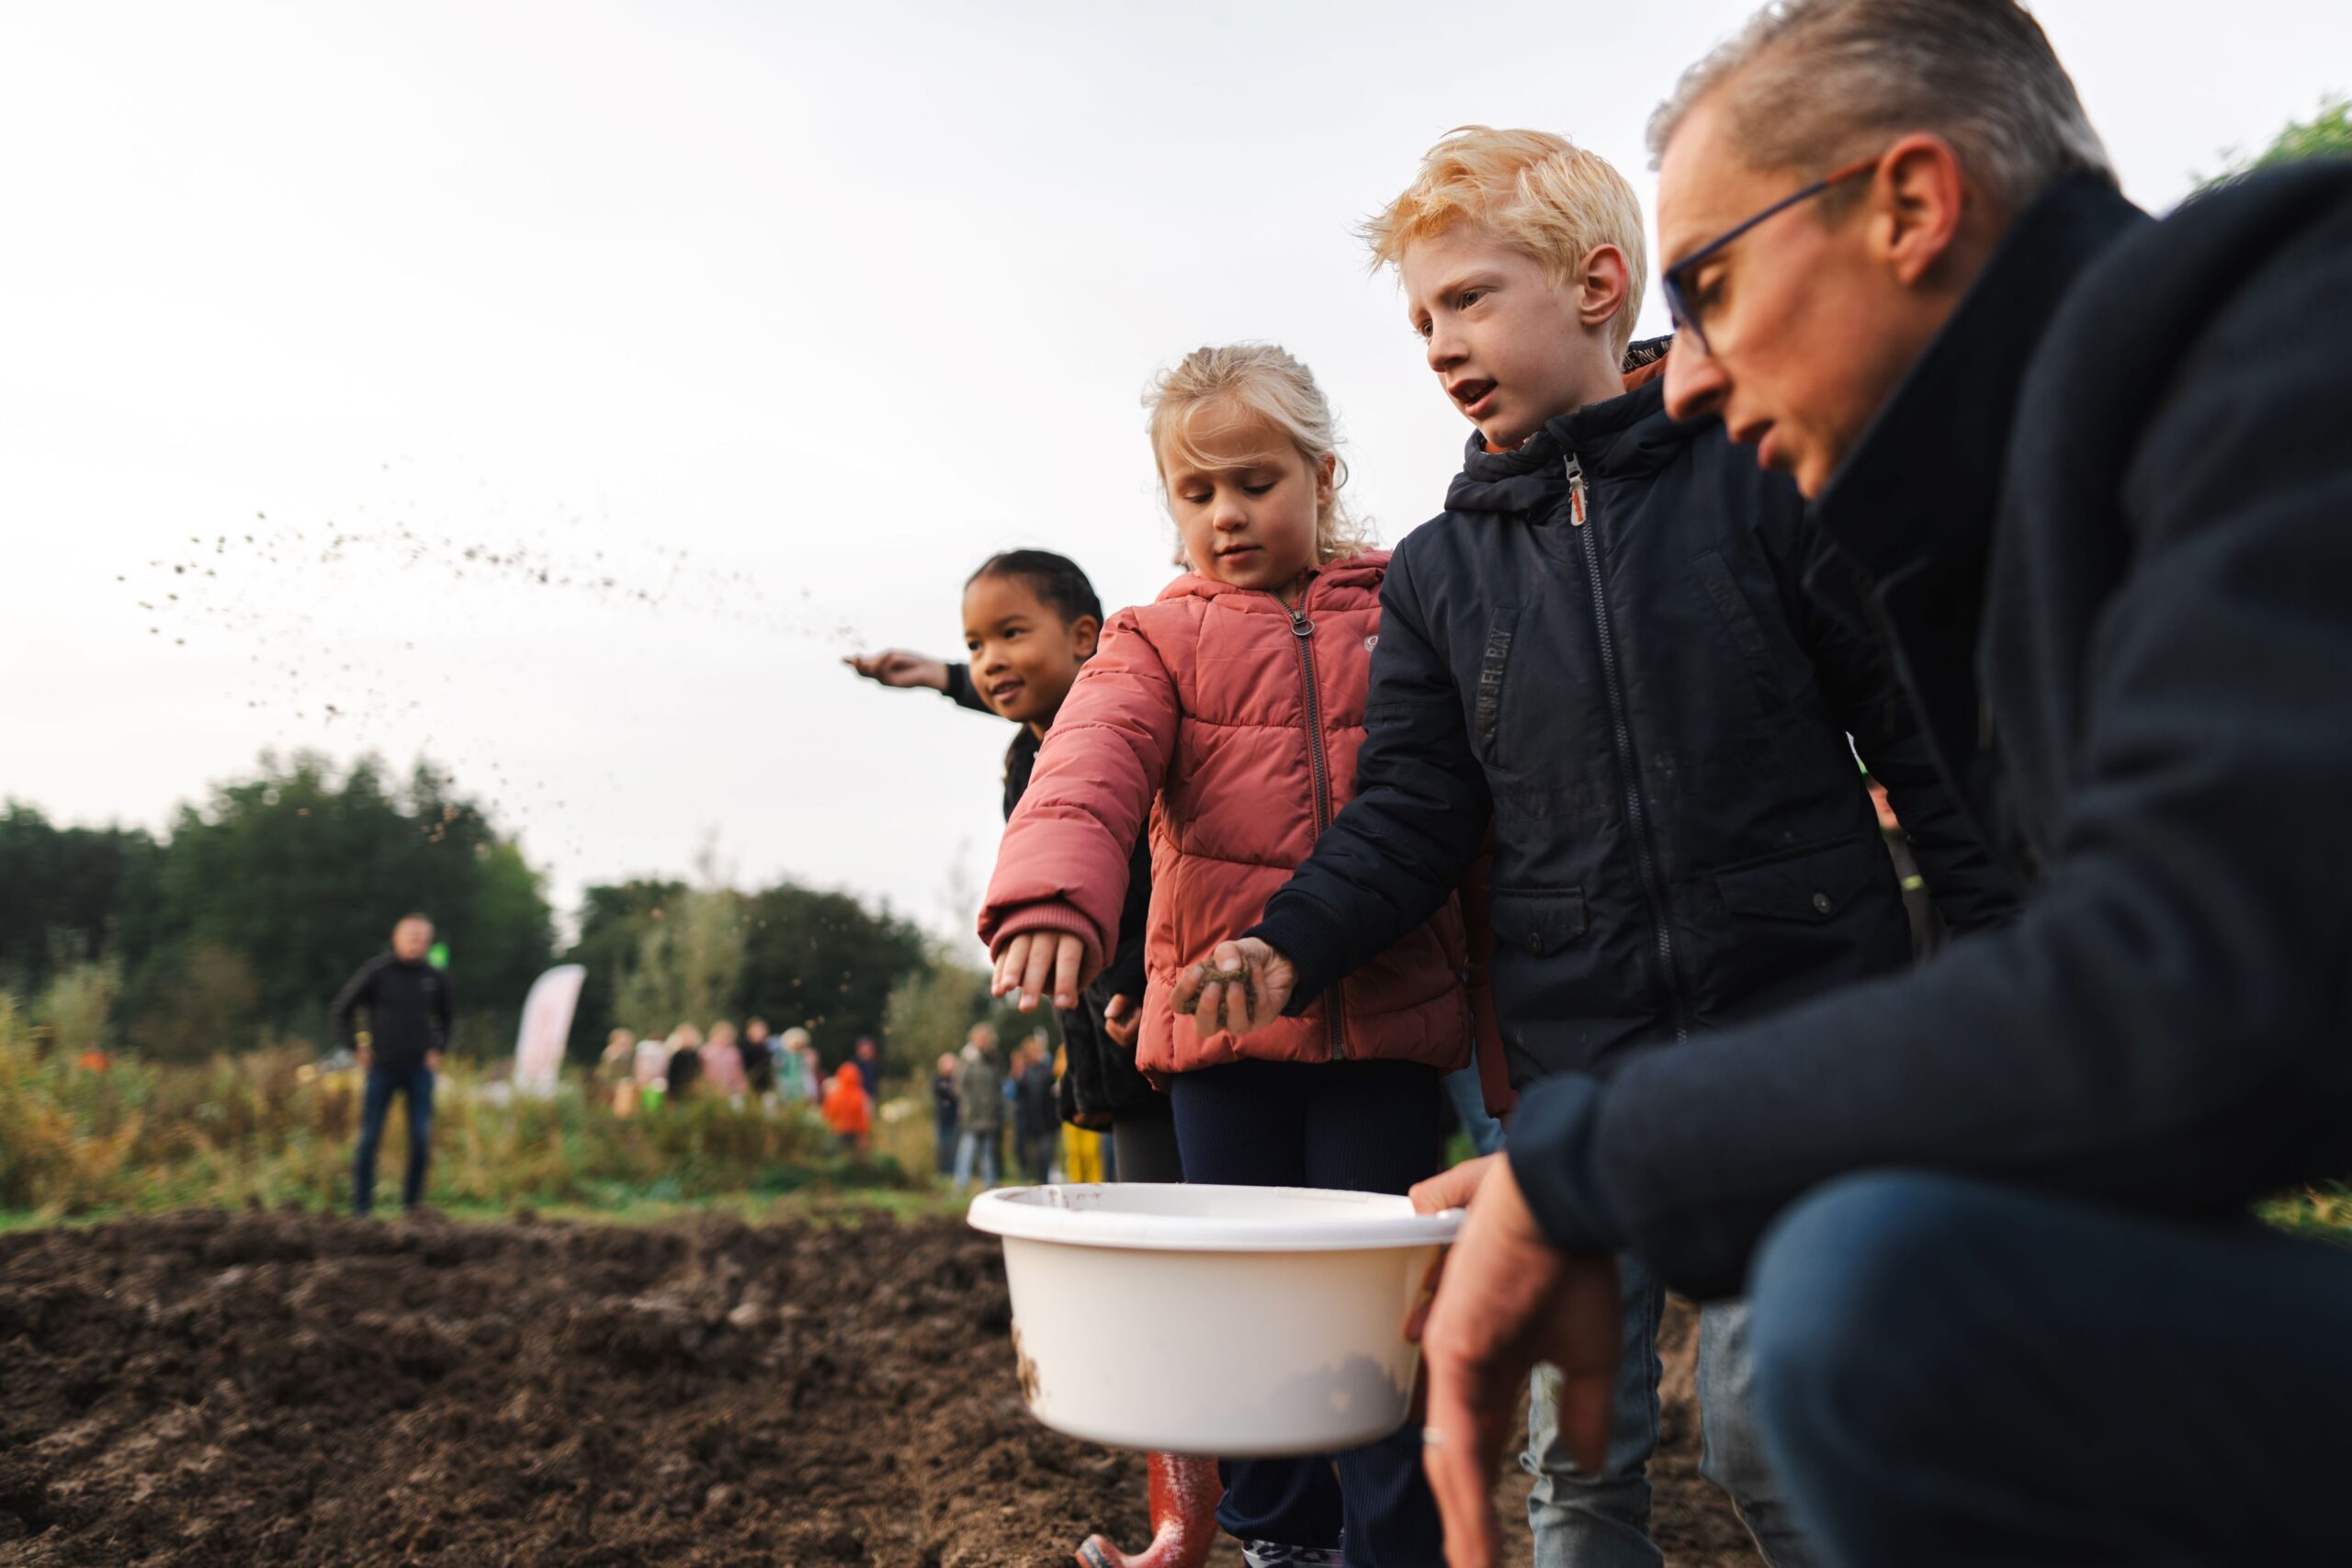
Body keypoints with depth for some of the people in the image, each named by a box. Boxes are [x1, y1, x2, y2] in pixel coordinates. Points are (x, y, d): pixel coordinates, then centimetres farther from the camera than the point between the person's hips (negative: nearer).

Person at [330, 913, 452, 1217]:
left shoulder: (435, 978, 3)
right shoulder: (376, 972, -6)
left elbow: (446, 1016, 20)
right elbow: (341, 1008, 3)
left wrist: (438, 1048, 9)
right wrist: (354, 1047, -2)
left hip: (419, 1069, 2)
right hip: (382, 1068, -2)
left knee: (421, 1138, -4)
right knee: (369, 1138, 2)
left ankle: (411, 1202, 8)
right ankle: (361, 1205, 13)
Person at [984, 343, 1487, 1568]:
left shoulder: (1401, 616, 9)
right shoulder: (1159, 639, 7)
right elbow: (1091, 764, -12)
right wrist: (1051, 897, -32)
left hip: (1387, 1017, 0)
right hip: (1220, 1013, 1)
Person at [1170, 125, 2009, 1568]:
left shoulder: (1764, 471, 0)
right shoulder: (1438, 570, 8)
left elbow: (1926, 729, 1)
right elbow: (1411, 813, 5)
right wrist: (1290, 944, -12)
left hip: (1797, 1021, -3)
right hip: (1573, 1058, 3)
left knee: (1764, 1422, -5)